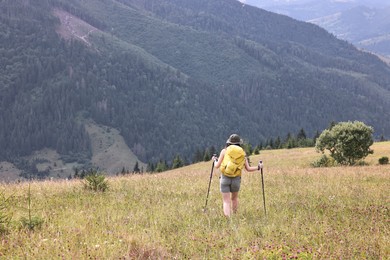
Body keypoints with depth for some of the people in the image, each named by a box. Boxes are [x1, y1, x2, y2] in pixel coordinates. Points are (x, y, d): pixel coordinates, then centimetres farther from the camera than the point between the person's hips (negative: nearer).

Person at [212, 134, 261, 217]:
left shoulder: (224, 151, 1)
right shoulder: (242, 153, 5)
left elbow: (217, 166, 1)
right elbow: (248, 169, 3)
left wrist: (215, 160, 23)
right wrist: (258, 167, 20)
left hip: (225, 178, -2)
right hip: (236, 179, 2)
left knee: (226, 201, 0)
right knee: (234, 198, 27)